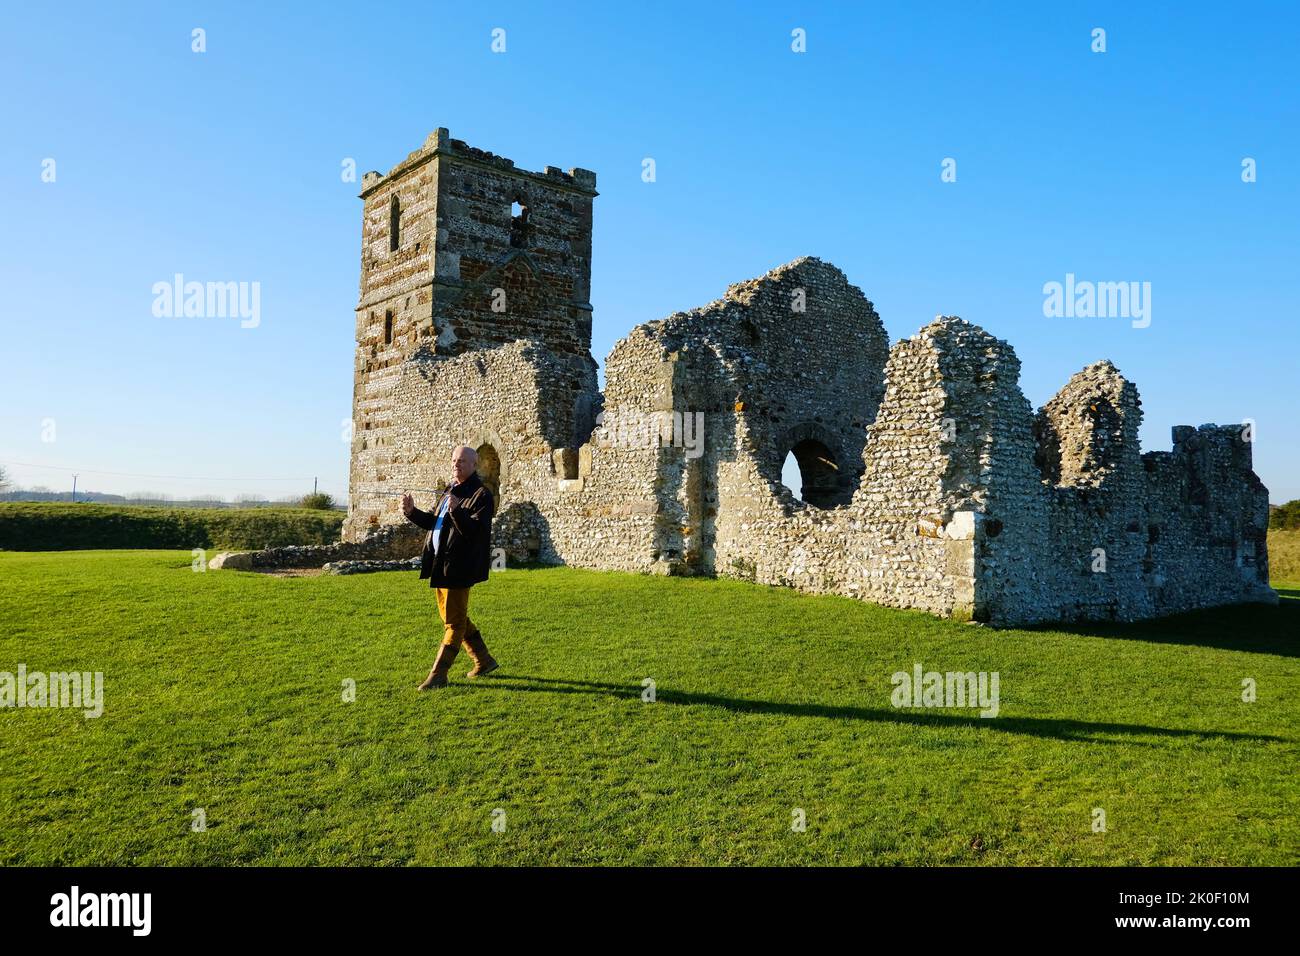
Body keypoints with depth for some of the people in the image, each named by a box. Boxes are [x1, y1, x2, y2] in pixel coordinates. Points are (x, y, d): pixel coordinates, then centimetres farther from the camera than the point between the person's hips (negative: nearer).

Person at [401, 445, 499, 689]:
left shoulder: (481, 495, -12)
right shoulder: (450, 490, 16)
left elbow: (475, 530, -23)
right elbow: (434, 521, 21)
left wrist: (456, 511, -38)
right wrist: (412, 512, 5)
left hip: (459, 567, -10)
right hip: (442, 565, 10)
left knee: (454, 621, -2)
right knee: (454, 617, 18)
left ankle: (438, 675, 3)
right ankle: (484, 661, 31)